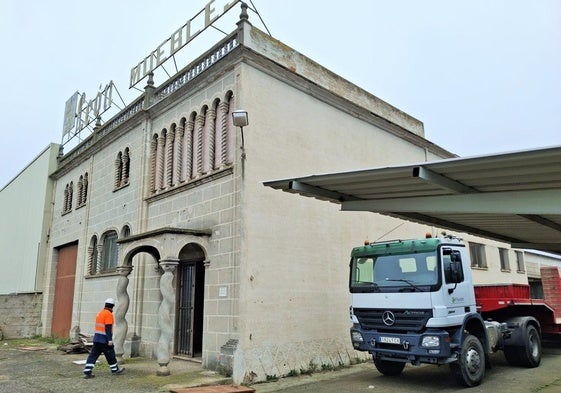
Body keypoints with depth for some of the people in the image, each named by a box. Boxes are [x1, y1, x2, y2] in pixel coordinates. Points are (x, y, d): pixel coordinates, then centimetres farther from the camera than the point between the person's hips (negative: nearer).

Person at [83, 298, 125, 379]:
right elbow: (108, 328, -20)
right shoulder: (108, 314, -14)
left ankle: (87, 372, 2)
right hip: (104, 339, -8)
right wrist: (110, 339, -20)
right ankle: (115, 370, 19)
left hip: (97, 338, 8)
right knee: (110, 355, 6)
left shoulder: (100, 313, 13)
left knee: (93, 355, 6)